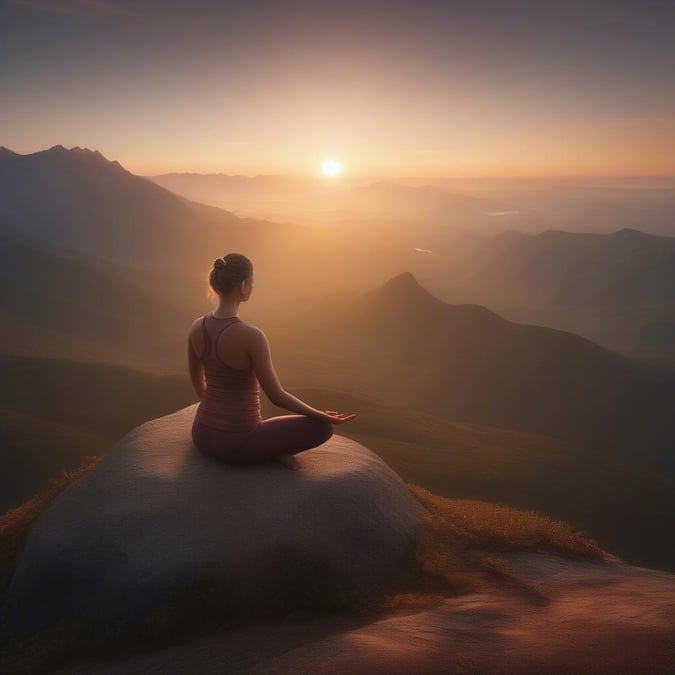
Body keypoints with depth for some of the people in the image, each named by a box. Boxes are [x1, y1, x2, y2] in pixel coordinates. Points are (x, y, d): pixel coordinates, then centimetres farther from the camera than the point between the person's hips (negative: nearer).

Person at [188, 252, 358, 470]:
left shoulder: (196, 327, -2)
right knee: (322, 427, 6)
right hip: (238, 443, -6)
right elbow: (276, 396, -16)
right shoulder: (251, 336, -23)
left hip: (202, 435, 6)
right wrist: (321, 415, -2)